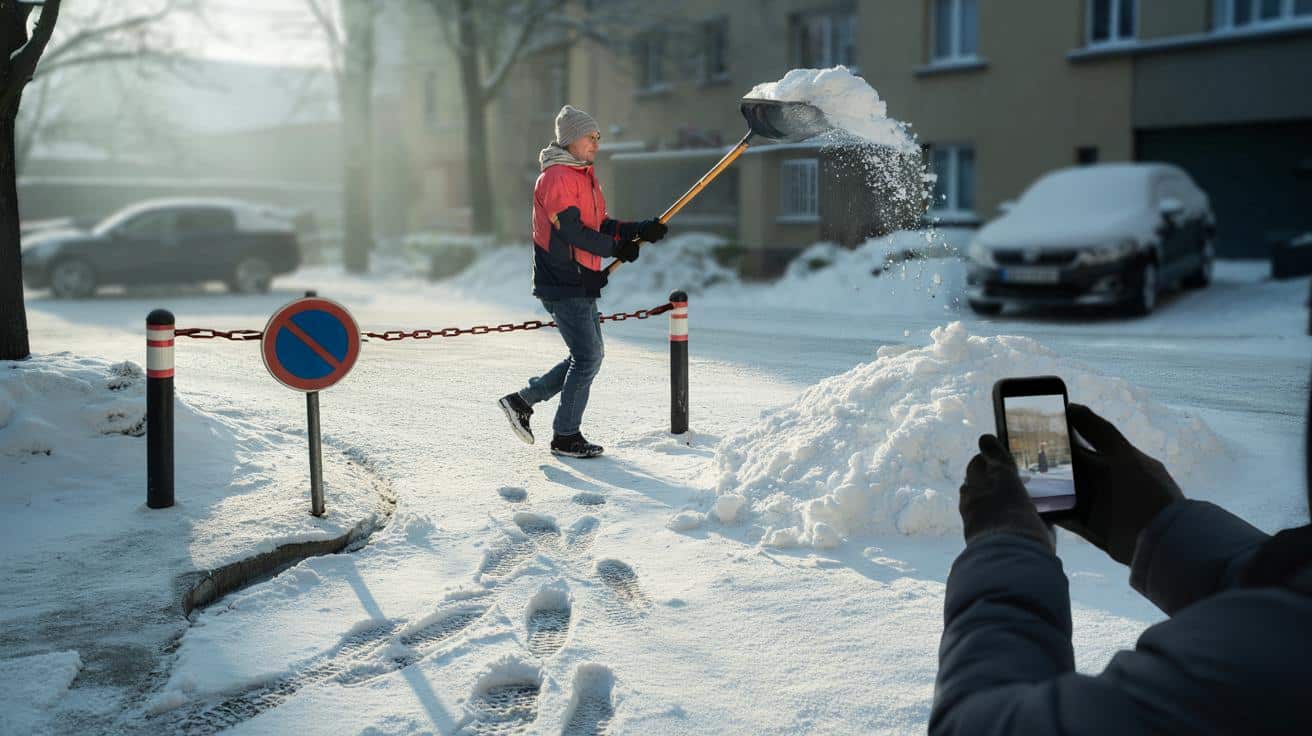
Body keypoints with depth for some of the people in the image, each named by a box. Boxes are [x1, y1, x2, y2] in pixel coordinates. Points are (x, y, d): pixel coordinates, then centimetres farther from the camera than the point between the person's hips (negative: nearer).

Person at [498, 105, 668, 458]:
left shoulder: (585, 176, 19)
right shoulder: (556, 177, -13)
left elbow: (600, 225, 17)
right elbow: (571, 230, -21)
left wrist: (640, 230, 2)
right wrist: (617, 248, -16)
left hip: (582, 284, 10)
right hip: (562, 285, -10)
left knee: (590, 356, 13)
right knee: (588, 357, -7)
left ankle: (522, 400, 22)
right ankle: (565, 436, 5)